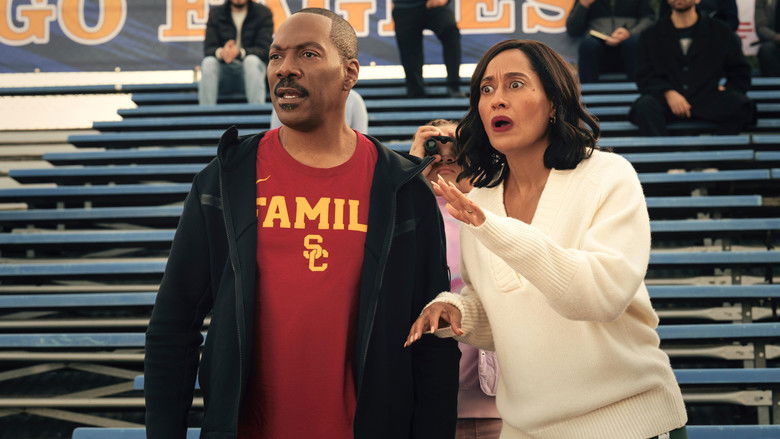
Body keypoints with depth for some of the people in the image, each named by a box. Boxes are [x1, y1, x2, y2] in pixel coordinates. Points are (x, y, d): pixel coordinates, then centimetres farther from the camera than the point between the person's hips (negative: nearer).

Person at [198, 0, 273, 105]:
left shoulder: (263, 13, -4)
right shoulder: (215, 13, 2)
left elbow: (264, 49, -13)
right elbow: (208, 49, -5)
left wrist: (240, 52, -33)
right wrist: (221, 52, -31)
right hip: (224, 65, 2)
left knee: (252, 61, -35)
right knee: (208, 62, -29)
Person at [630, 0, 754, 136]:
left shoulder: (720, 32, 13)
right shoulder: (651, 35, 13)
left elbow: (740, 71, 20)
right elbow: (644, 77, 9)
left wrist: (729, 89, -2)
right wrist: (668, 93, -11)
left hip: (707, 99, 0)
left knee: (740, 104, -30)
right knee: (645, 105, -33)